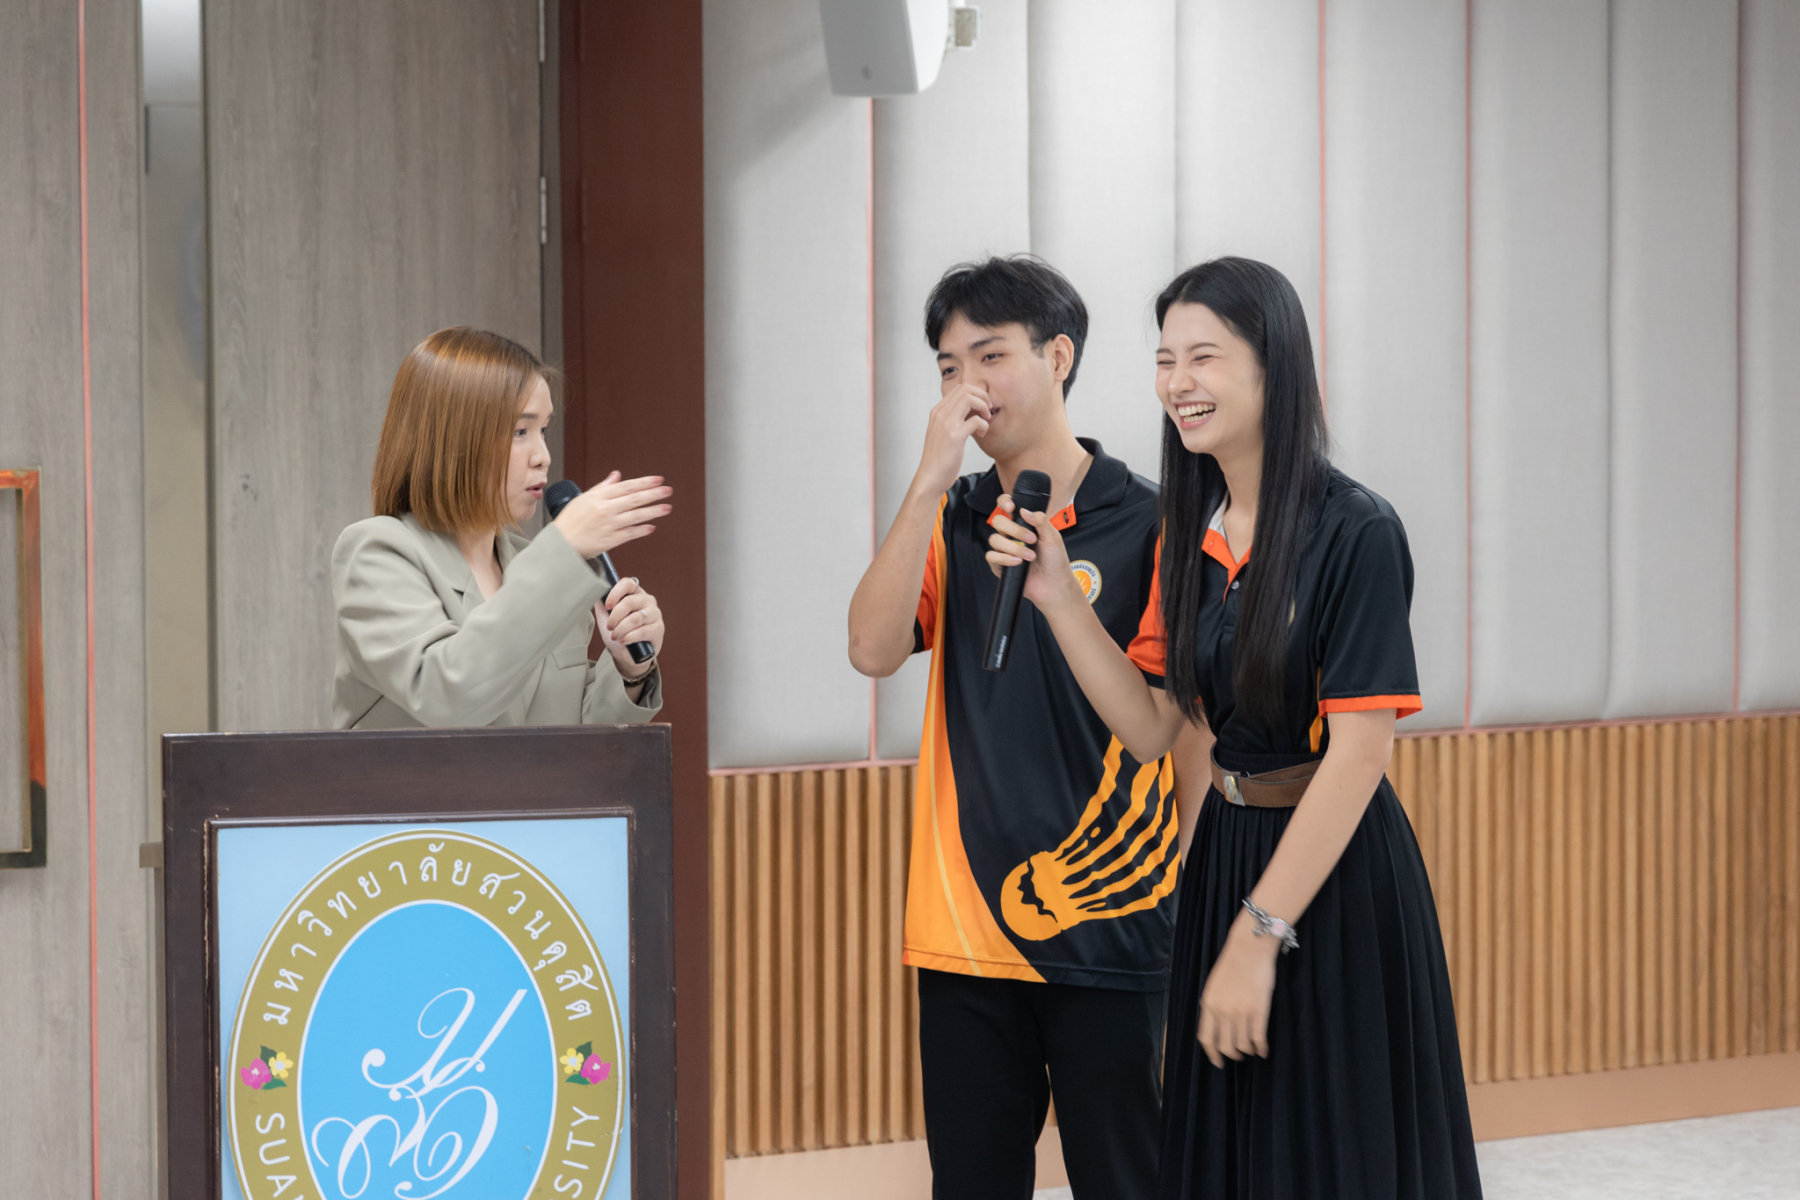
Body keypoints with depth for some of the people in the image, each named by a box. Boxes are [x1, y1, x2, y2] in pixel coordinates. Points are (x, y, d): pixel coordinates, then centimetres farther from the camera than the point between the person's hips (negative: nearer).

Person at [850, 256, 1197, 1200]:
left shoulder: (1143, 524, -2)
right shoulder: (949, 521, 11)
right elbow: (873, 648, -8)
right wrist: (932, 475, -11)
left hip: (1106, 927, -4)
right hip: (963, 923, 4)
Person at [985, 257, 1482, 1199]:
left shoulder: (1353, 531, -17)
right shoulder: (1190, 535, 6)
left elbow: (1359, 752, -20)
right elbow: (1150, 726, 5)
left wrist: (1259, 936, -22)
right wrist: (1055, 593, -7)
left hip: (1334, 873, -7)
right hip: (1223, 850, 7)